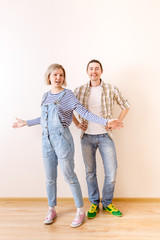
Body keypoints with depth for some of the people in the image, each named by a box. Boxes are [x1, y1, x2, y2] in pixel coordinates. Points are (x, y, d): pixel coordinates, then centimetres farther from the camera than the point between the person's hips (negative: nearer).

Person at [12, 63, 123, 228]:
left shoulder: (67, 94, -4)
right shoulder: (46, 96, 12)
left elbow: (84, 112, -10)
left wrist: (106, 122, -19)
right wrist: (26, 123, 31)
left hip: (62, 138, -5)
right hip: (46, 139, 5)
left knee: (69, 176, 1)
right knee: (50, 178, 13)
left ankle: (80, 210, 19)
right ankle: (51, 209, 32)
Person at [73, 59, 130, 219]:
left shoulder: (111, 90, -1)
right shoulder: (79, 91, 2)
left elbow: (125, 106, 10)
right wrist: (77, 123, 3)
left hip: (105, 136, 0)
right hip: (87, 137, 1)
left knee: (111, 173, 2)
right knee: (90, 172, 10)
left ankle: (107, 203, 27)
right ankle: (94, 203, 29)